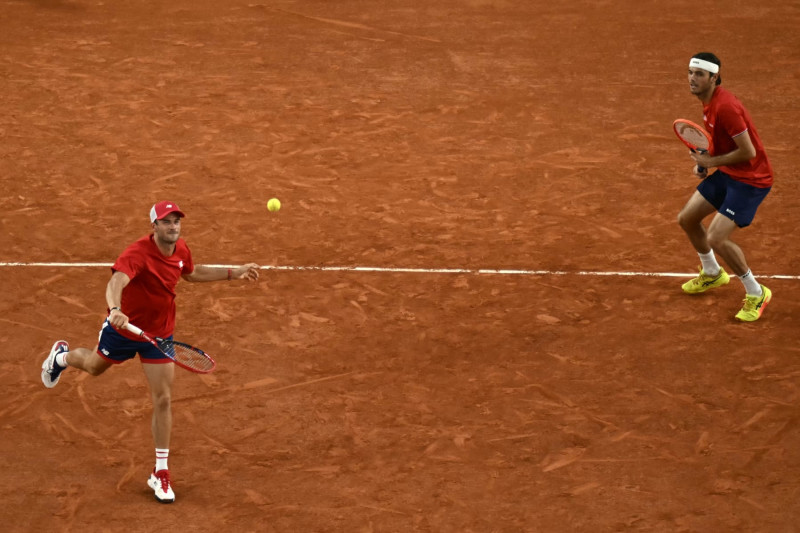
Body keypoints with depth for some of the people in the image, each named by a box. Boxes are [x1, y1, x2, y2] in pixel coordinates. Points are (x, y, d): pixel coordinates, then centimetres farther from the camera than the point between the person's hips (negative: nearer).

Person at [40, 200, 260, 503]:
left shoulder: (182, 250, -10)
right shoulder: (138, 253, -32)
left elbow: (192, 273, 14)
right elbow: (116, 282, -50)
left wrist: (234, 273, 10)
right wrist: (115, 309, -71)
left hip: (160, 334, 3)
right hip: (124, 327, -3)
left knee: (163, 400, -2)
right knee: (95, 367, 26)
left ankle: (161, 473, 10)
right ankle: (62, 356, 64)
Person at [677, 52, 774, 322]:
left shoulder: (725, 107, -28)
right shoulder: (708, 101, 3)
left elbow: (748, 151, -27)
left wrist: (711, 161, -16)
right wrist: (704, 160, 4)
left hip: (750, 178, -10)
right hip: (727, 173, 10)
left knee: (716, 238, -17)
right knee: (687, 218, 17)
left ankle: (756, 293, 2)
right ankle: (712, 274, 42)